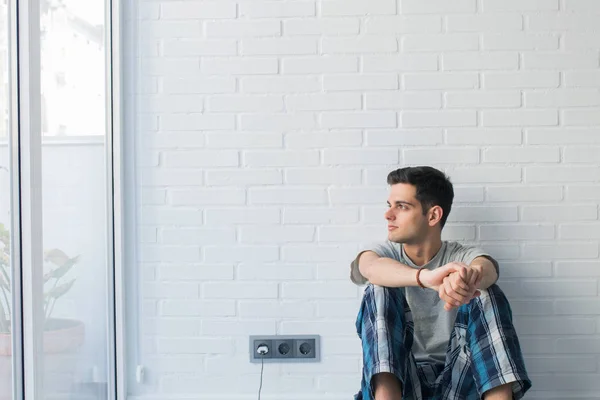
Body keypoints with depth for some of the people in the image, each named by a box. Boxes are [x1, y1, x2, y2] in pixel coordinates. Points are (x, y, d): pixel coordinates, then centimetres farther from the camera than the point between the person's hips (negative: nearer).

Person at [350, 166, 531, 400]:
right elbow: (371, 267, -26)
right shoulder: (385, 252, 2)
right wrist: (425, 277, -50)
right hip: (397, 379, 0)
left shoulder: (461, 257, 1)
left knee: (486, 294, -21)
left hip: (454, 379, 0)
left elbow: (488, 268, -26)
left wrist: (472, 275, -54)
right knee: (380, 290, -22)